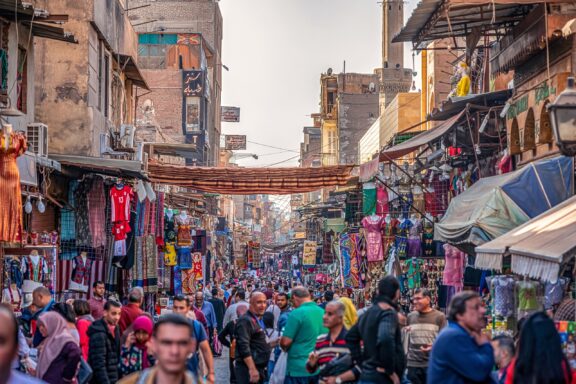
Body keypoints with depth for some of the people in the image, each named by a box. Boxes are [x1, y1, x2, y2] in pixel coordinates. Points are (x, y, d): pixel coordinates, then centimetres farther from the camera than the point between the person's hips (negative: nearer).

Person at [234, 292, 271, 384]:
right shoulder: (245, 321, -14)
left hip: (260, 368, 10)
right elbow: (244, 347, -23)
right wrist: (252, 369, -26)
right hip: (248, 369, -10)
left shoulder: (259, 321, 16)